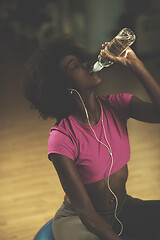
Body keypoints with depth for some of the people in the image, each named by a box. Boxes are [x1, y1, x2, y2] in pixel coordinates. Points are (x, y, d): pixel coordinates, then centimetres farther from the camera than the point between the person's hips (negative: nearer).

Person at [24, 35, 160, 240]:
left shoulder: (116, 106, -6)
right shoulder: (62, 138, -22)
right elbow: (85, 212, -20)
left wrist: (134, 64, -23)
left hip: (124, 209, 6)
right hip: (79, 222, -5)